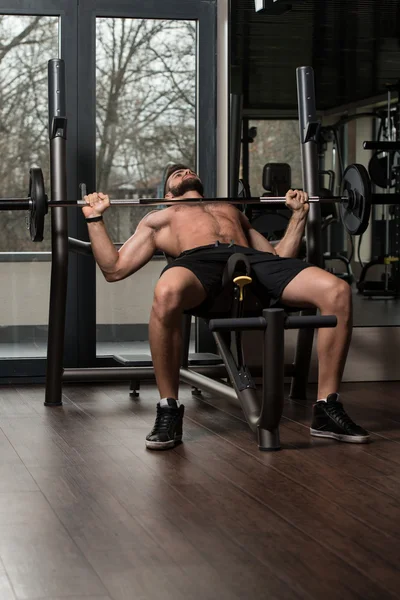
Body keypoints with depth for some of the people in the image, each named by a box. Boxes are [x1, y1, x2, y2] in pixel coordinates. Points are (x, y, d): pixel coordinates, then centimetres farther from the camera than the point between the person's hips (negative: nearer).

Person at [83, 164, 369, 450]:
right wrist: (95, 218, 21)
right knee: (167, 293, -44)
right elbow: (115, 268, 26)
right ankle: (169, 410, -27)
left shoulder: (234, 211, 44)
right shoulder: (158, 219, 38)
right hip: (199, 260, -2)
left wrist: (299, 213, 32)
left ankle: (327, 409, -16)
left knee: (337, 291, -26)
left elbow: (279, 258, 35)